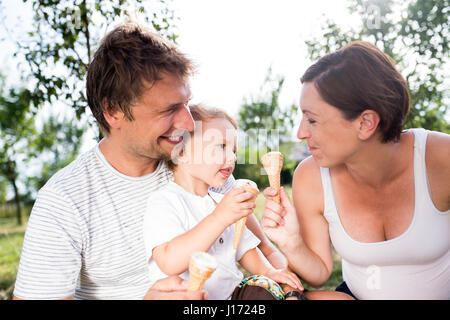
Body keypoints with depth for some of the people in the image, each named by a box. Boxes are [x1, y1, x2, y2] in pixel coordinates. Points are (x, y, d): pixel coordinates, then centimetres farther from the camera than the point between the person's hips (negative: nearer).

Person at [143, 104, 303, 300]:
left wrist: (267, 271, 0)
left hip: (231, 292, 7)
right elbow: (171, 263, -25)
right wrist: (220, 218, -30)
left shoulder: (221, 202, 15)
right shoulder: (163, 201, -11)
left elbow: (245, 250, 20)